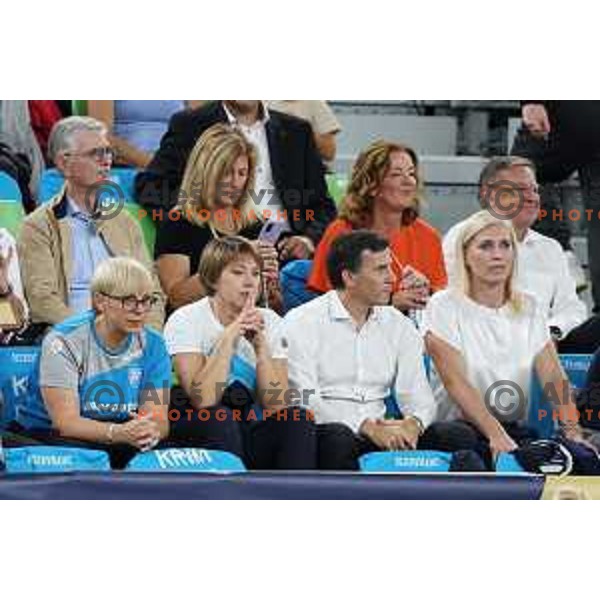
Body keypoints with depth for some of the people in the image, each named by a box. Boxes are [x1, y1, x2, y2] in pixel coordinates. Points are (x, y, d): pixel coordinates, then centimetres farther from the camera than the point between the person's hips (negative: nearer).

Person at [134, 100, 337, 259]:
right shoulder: (189, 125, 11)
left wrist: (308, 240, -3)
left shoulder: (296, 131, 20)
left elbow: (322, 204, 19)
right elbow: (147, 187, 2)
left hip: (284, 248, 3)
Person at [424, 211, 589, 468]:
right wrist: (495, 434, -28)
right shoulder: (444, 306, -2)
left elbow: (554, 377, 1)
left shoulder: (529, 309, 12)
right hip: (459, 427, -4)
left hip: (516, 428, 4)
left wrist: (572, 429, -18)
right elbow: (455, 381, -14)